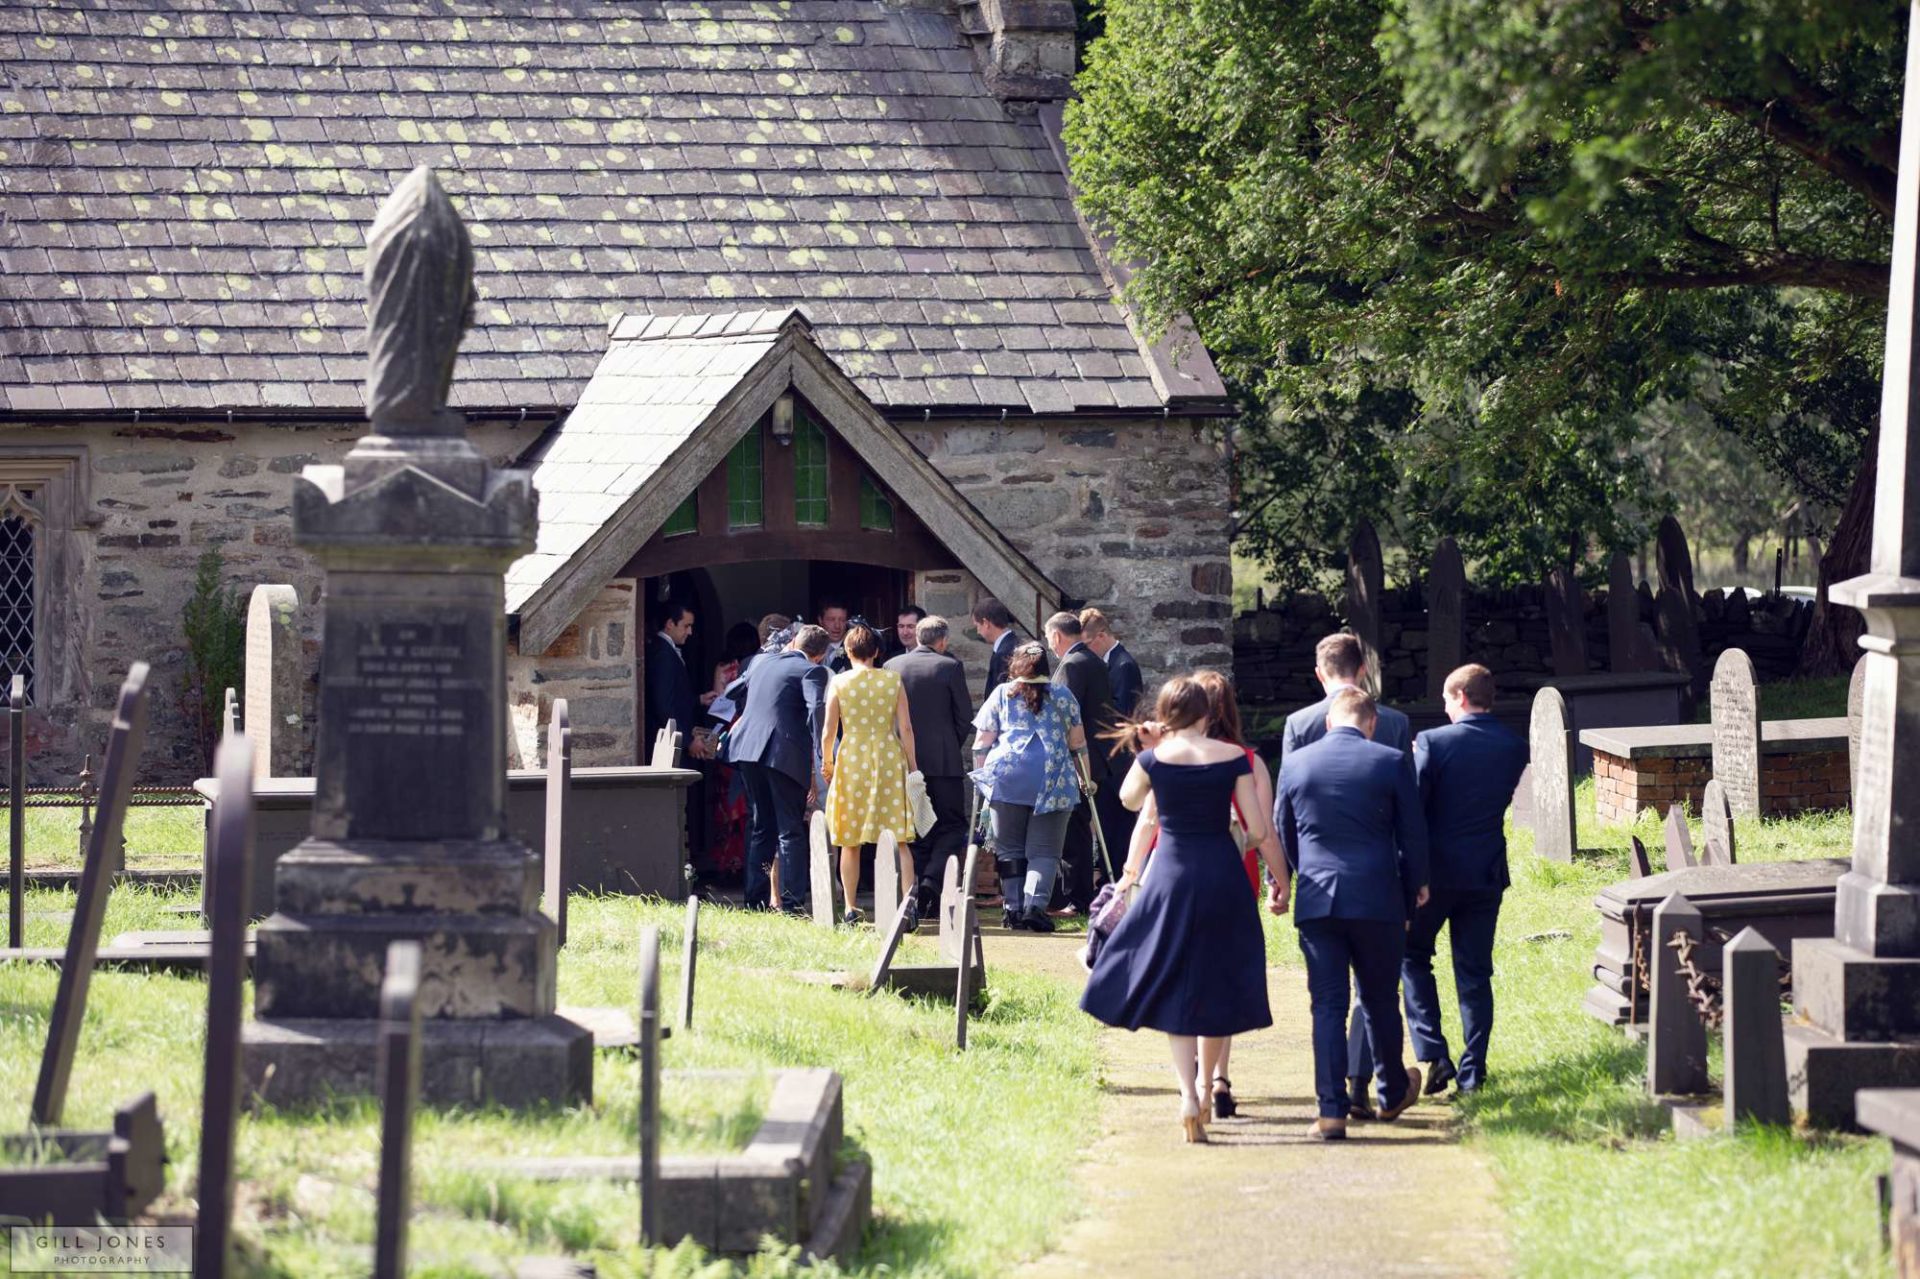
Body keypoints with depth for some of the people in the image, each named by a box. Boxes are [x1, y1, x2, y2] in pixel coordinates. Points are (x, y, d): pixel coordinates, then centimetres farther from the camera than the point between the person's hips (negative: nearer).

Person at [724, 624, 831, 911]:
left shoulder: (764, 661, 18)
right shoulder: (812, 671, -3)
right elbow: (816, 708, -19)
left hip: (747, 748, 6)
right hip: (784, 754, -6)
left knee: (760, 827, 17)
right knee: (790, 831, 0)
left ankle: (756, 898, 18)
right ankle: (789, 903, -5)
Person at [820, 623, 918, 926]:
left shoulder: (839, 683, -2)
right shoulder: (893, 680, 1)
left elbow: (829, 732, -2)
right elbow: (906, 727, 0)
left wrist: (827, 762, 14)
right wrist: (912, 765, 8)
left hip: (851, 761, -1)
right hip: (889, 760, 1)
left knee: (850, 842, 9)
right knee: (897, 839, 2)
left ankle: (850, 908, 10)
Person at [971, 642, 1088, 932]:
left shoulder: (1002, 694, 11)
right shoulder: (1062, 694, 12)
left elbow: (982, 742, 9)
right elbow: (1078, 742, 14)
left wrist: (980, 774, 18)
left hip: (1007, 776, 1)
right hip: (1052, 778, 0)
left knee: (1009, 849, 10)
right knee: (1044, 850, -1)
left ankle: (1013, 908, 6)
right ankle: (1035, 905, -19)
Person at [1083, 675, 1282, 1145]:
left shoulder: (1154, 759, -5)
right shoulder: (1234, 758, -3)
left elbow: (1128, 797, 16)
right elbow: (1259, 829, -2)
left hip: (1172, 876, -1)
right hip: (1224, 875, 1)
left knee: (1173, 988, 3)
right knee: (1217, 984, 17)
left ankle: (1188, 1093, -14)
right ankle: (1206, 1083, 24)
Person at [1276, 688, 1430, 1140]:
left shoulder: (1295, 764, 3)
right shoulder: (1390, 762, -3)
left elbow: (1282, 835, 12)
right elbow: (1413, 833, 2)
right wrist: (1415, 886, 15)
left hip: (1317, 900, 1)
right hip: (1378, 899, -1)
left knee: (1328, 1004, 2)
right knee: (1380, 1000, 15)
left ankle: (1332, 1111, -5)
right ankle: (1393, 1093, 31)